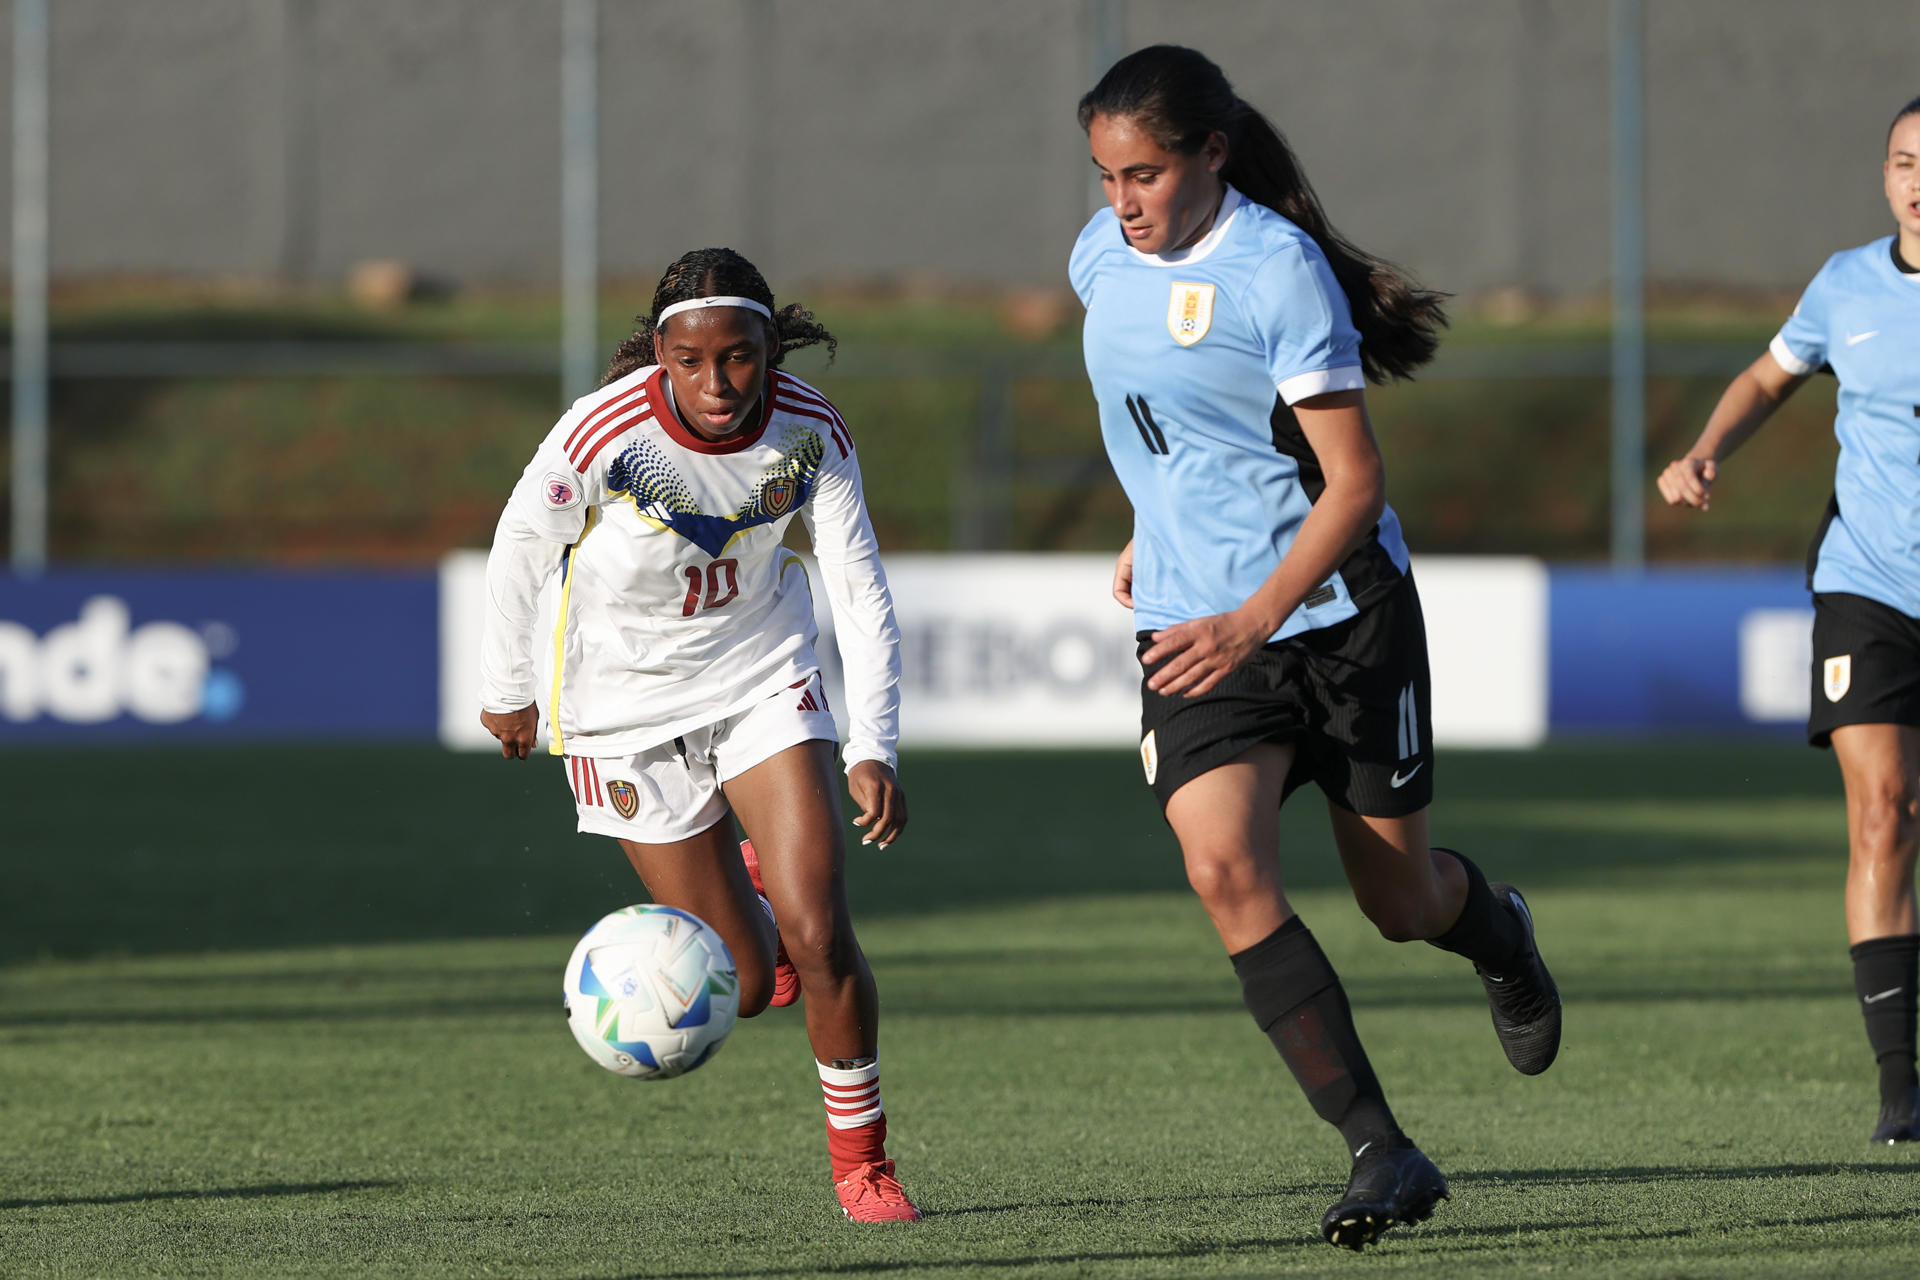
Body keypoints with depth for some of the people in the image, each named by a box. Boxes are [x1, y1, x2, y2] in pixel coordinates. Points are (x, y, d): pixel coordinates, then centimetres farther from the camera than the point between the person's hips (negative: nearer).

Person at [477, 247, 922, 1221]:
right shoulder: (603, 434, -26)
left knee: (820, 934, -13)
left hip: (761, 673, 1)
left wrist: (873, 752, -26)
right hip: (626, 697, -1)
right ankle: (741, 893, 38)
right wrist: (506, 689, 5)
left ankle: (860, 1161, 8)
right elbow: (520, 548, -7)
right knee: (744, 985, -1)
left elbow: (862, 600, -15)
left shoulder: (811, 434, -19)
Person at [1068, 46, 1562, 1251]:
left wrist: (1253, 622, -30)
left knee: (1402, 900, 8)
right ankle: (1382, 1154, -18)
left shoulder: (1278, 271, -19)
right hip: (1192, 623, 4)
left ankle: (1498, 932, 49)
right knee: (1223, 866, -20)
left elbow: (1355, 483, -20)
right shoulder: (1102, 260, 1)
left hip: (1338, 608, -4)